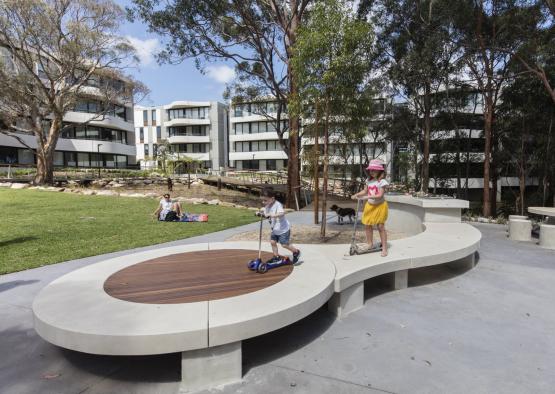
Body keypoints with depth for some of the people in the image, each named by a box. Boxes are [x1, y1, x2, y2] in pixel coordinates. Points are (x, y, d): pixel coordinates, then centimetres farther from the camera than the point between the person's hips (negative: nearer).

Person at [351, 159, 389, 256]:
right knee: (368, 225, 9)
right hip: (369, 205, 6)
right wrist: (356, 195, 0)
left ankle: (384, 248, 7)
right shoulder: (369, 181, 4)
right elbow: (365, 191, 16)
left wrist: (367, 197, -31)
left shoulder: (382, 182, -15)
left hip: (380, 206, -6)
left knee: (381, 227, -2)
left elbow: (380, 195, -23)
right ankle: (369, 244, 26)